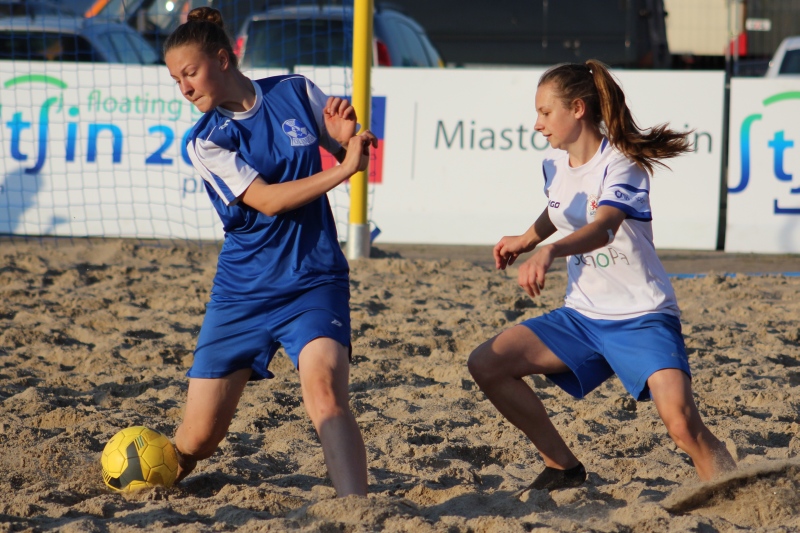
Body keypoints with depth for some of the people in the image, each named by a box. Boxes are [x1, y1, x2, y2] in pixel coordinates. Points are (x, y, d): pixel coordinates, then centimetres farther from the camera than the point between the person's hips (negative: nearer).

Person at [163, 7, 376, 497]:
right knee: (198, 438, 1)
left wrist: (347, 137, -8)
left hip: (315, 282, -1)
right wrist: (343, 168, -21)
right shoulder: (204, 142, -4)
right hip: (241, 291, 1)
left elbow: (351, 154, 14)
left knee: (324, 391, -29)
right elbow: (268, 200, -16)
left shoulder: (297, 93, 2)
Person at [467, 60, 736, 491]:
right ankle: (563, 468, 11)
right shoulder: (555, 162, 5)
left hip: (642, 318, -8)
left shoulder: (620, 164, -17)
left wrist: (549, 250, -54)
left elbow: (604, 227, -39)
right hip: (581, 316, 8)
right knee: (485, 365, -3)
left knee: (681, 421, -29)